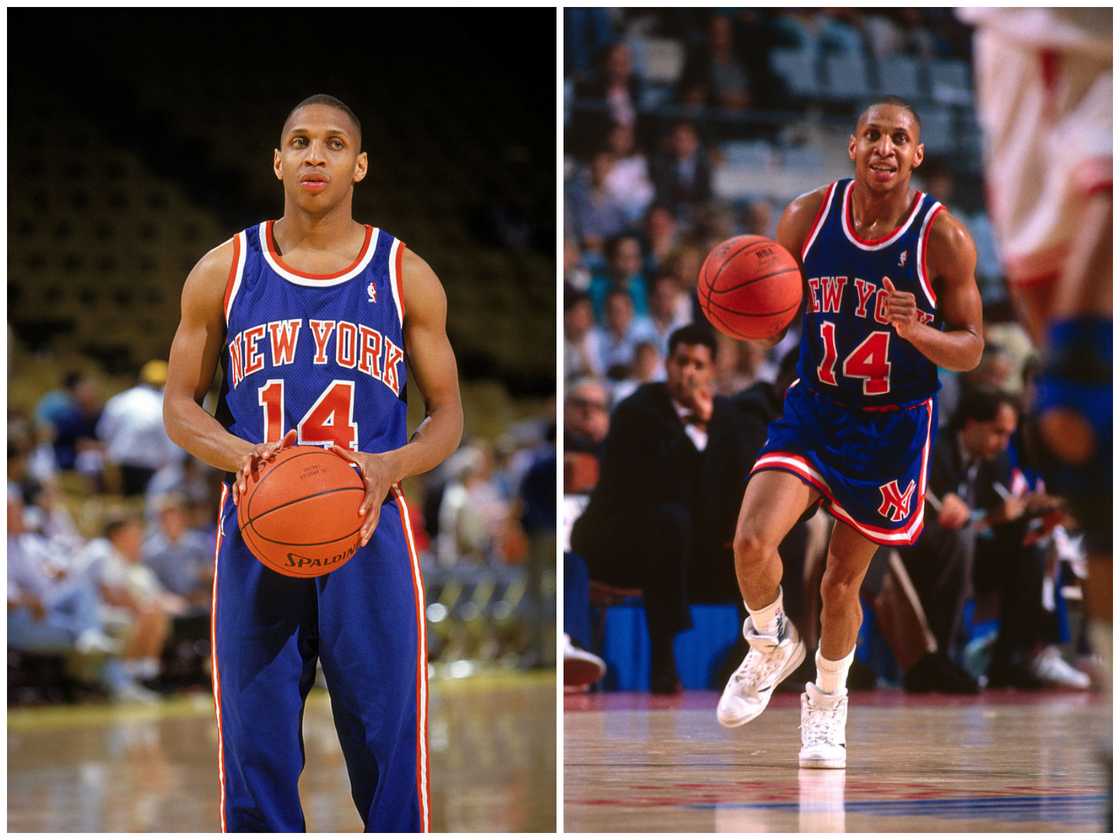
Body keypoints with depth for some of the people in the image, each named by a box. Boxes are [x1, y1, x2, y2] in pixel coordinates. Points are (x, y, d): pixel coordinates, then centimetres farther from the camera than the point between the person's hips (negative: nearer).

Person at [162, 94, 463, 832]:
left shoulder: (407, 277, 4)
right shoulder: (223, 272, 5)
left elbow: (447, 414, 7)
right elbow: (180, 404, 9)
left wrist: (391, 467, -14)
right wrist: (236, 454, -13)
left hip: (370, 530, -1)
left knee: (388, 745, -2)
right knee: (256, 748, 3)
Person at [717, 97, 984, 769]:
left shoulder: (944, 239, -14)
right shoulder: (808, 217, -7)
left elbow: (971, 349, -9)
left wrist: (914, 331, -30)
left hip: (893, 428, -1)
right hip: (814, 407, 2)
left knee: (842, 583, 7)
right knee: (752, 543, -19)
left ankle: (829, 700, 36)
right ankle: (772, 644, 14)